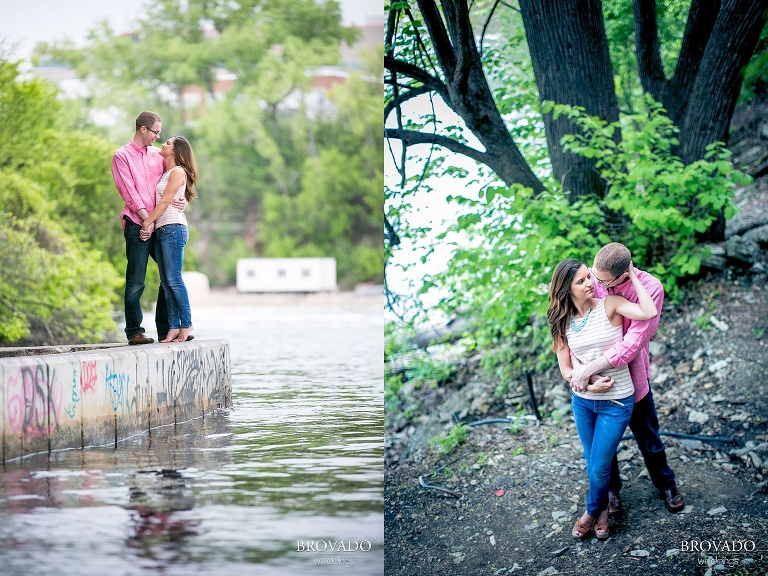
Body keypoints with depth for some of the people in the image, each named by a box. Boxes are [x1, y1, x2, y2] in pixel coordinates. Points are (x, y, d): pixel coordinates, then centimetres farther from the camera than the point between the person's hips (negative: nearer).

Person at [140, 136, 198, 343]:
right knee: (166, 282, 3)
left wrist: (147, 223, -10)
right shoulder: (165, 173, 22)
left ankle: (186, 327, -8)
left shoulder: (178, 172, -4)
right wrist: (150, 224, 1)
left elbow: (165, 203, -10)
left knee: (174, 279, -11)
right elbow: (159, 203, 15)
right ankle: (173, 327, 2)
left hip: (174, 229, -9)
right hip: (161, 230, 9)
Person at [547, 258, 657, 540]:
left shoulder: (609, 306, -12)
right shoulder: (562, 323, -1)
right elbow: (565, 368, 2)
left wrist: (633, 276, -22)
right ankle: (602, 509, 42)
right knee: (592, 463, 16)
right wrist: (589, 386, -16)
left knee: (599, 467, 2)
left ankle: (593, 510, 31)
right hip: (582, 401, 4)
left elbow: (649, 312, -29)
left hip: (616, 402, -4)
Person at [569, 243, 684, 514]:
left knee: (648, 437, 19)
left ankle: (665, 484, 44)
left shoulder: (650, 289, -25)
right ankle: (610, 488, 42)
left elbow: (633, 342, -29)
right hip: (597, 380, 1)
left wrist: (590, 368, -31)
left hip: (633, 376, -1)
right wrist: (575, 366, -22)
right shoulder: (592, 281, -18)